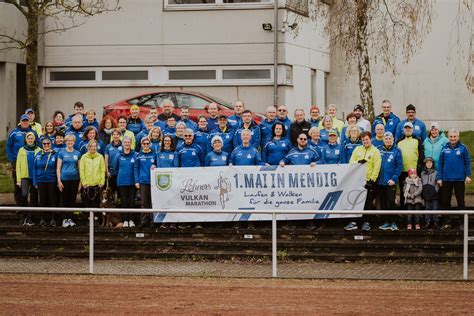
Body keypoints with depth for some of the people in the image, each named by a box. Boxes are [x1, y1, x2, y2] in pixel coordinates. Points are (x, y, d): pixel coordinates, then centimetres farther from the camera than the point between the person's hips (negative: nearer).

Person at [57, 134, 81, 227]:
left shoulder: (77, 153, 8)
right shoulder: (62, 153, 1)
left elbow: (79, 167, 12)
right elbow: (58, 168, 0)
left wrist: (80, 181, 6)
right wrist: (59, 181, -8)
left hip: (75, 179, 2)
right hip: (64, 179, -2)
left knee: (72, 199, 5)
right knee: (64, 200, 1)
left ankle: (70, 219, 13)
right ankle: (64, 219, 5)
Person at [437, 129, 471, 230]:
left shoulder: (462, 148, -2)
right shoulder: (444, 148, 4)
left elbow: (467, 162, 0)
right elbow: (440, 164, 6)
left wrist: (468, 175, -8)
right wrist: (439, 178, 2)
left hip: (459, 179, -2)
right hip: (446, 179, 2)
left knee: (460, 201, 4)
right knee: (445, 202, 6)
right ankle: (447, 222, 15)